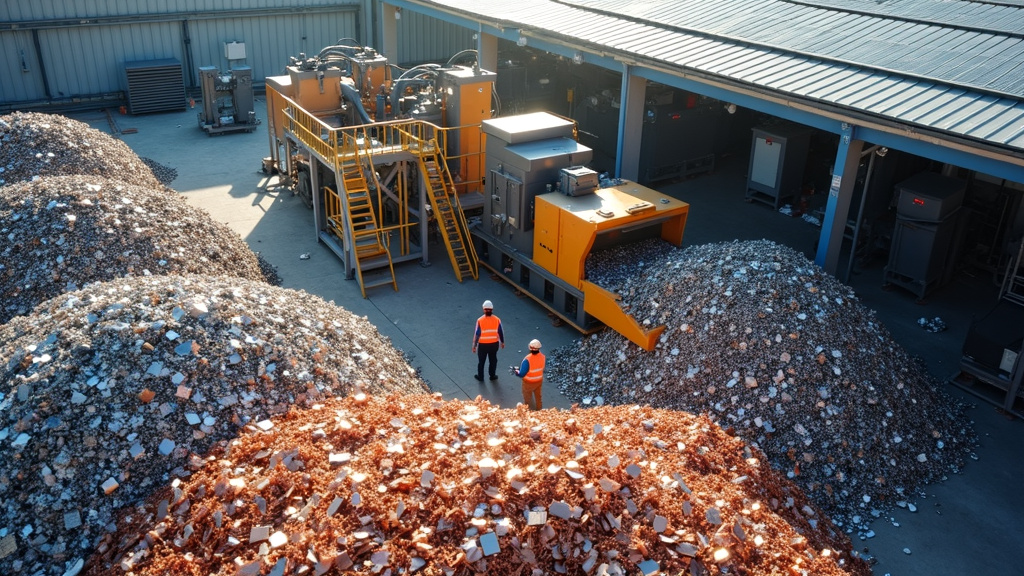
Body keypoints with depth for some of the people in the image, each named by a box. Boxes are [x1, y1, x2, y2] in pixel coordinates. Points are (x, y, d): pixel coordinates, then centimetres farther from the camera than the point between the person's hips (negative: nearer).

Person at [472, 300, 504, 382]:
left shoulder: (480, 320, -18)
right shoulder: (497, 320, -12)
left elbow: (477, 334, -13)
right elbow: (501, 332, -2)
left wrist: (474, 345, -3)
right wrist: (502, 342, 14)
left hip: (482, 344, -2)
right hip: (494, 344, 2)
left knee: (481, 361, 17)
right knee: (493, 360, 21)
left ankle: (480, 377, 30)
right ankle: (492, 375, 34)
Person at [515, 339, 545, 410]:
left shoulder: (527, 359, -35)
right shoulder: (542, 357, -18)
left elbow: (521, 374, -31)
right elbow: (542, 369, -3)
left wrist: (517, 372, -9)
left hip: (529, 383, -5)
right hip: (539, 380, 5)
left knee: (527, 399, 19)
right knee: (538, 396, 28)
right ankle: (539, 410, 48)